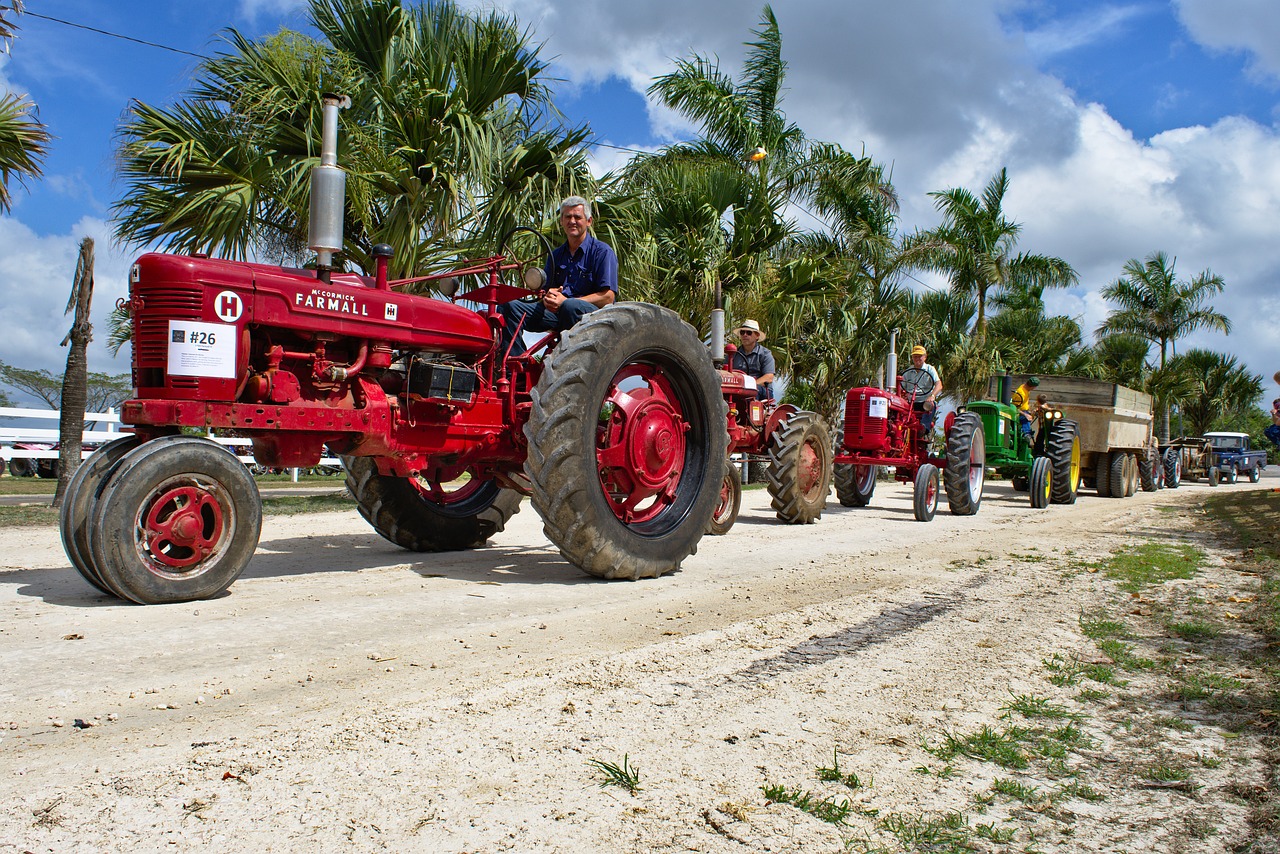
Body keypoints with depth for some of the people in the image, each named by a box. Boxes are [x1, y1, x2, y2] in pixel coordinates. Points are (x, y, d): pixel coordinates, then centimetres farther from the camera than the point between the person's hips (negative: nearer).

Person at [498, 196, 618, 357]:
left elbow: (608, 297, -10)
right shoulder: (556, 255, 21)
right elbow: (544, 289, 21)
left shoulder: (602, 252, 0)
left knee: (571, 306, -40)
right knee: (510, 306, -13)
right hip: (555, 312, 6)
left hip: (592, 313, -6)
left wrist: (565, 301, -19)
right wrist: (547, 298, -7)